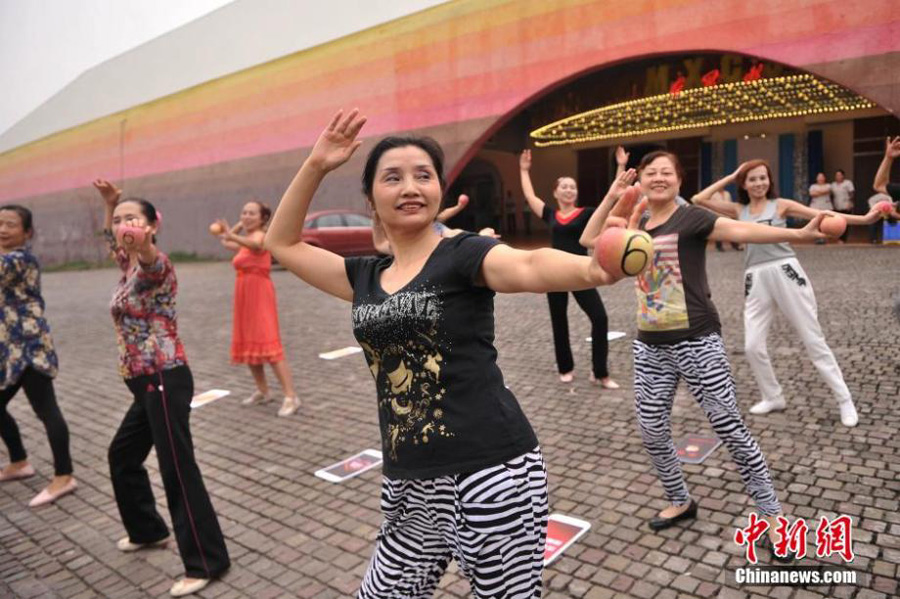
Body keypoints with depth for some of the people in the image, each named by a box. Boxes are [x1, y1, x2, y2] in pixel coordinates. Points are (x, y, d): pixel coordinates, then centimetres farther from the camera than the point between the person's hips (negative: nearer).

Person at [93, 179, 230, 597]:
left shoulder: (156, 263, -13)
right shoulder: (130, 264, 12)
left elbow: (150, 260, -40)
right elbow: (111, 240, 35)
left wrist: (144, 240, -61)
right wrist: (109, 202, 23)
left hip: (164, 381, -10)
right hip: (146, 384, 10)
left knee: (178, 471, -6)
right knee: (122, 455, 23)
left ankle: (206, 562, 4)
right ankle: (147, 529, 42)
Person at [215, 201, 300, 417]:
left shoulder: (260, 235, -11)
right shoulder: (245, 240, 15)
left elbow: (254, 244, -36)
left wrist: (231, 235, -55)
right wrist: (239, 225, 21)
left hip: (260, 295, -9)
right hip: (244, 296, 9)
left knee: (268, 345, -15)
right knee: (248, 345, 12)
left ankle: (291, 396, -16)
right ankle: (262, 391, 25)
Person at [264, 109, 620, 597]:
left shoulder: (464, 253, -6)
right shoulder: (367, 276, 11)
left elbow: (528, 267, -27)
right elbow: (282, 244, 18)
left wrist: (593, 268, -48)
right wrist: (315, 166, 8)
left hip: (491, 471, -5)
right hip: (408, 484, 6)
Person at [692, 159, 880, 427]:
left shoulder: (781, 204, 4)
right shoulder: (738, 210, 11)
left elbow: (822, 214, -4)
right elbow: (699, 200, 4)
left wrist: (863, 219, -16)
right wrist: (730, 177, 7)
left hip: (785, 272, -3)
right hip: (756, 279, 3)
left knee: (814, 340, 2)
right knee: (752, 346, 2)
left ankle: (845, 401, 12)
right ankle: (773, 397, 23)